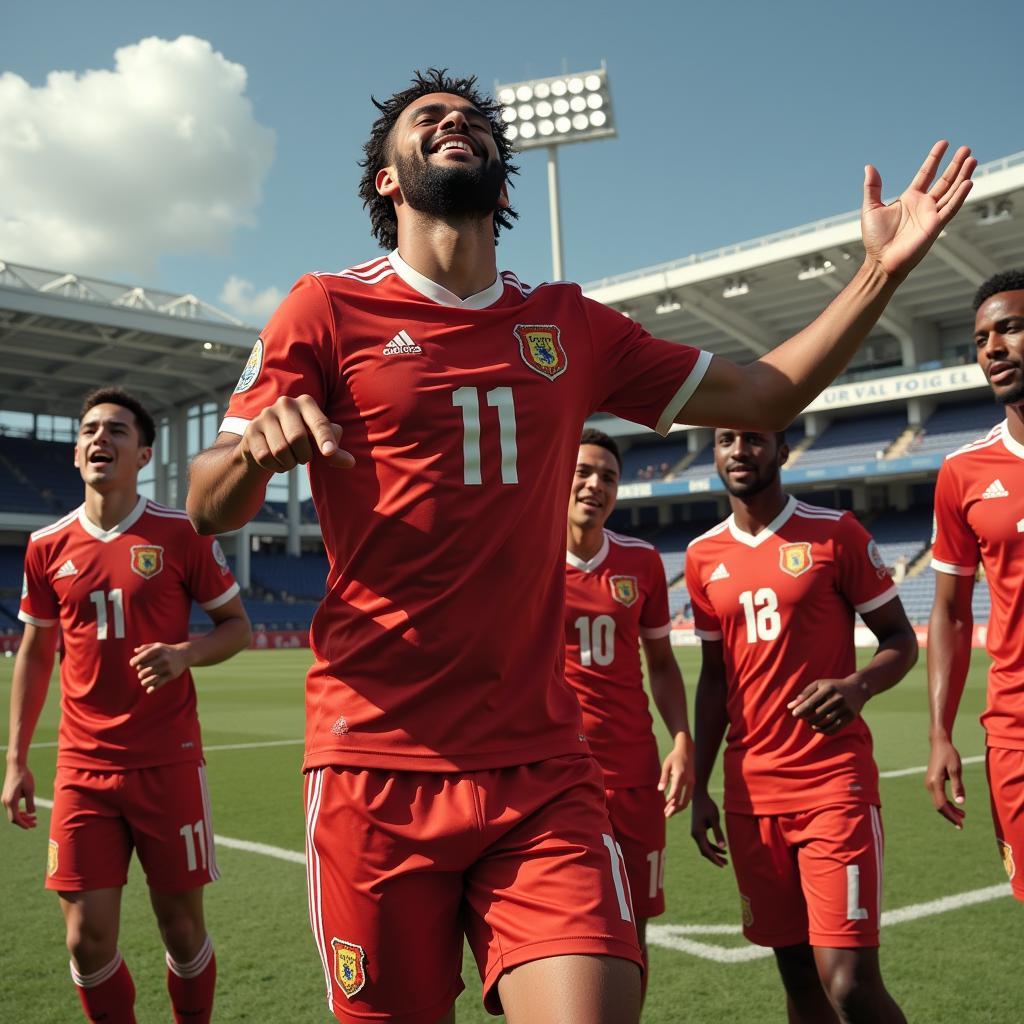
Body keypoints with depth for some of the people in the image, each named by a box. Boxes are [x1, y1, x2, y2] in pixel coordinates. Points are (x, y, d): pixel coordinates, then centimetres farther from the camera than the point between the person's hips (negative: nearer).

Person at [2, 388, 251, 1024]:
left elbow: (237, 626, 2)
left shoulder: (181, 534, -4)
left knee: (182, 927, 6)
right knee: (88, 939, 1)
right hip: (83, 767, 2)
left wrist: (185, 654, -19)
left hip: (169, 763, -2)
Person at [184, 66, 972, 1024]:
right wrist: (258, 445, -23)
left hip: (542, 770, 3)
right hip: (378, 768, -2)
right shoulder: (328, 308, 3)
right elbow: (207, 506, -1)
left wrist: (881, 269, 11)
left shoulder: (569, 324, 13)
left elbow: (757, 392, 18)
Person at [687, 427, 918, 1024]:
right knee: (797, 973, 11)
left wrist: (859, 685, -20)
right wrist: (700, 789, 10)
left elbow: (901, 638, 1)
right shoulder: (704, 556, 9)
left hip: (835, 783, -4)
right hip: (750, 791, 4)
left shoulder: (834, 533, -3)